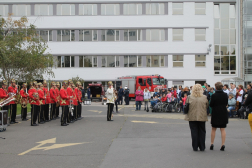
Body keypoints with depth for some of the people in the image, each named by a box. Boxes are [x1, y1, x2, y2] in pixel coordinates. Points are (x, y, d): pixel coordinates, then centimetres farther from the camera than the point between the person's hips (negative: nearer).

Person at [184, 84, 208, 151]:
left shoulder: (190, 97, -7)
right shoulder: (204, 98, -5)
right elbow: (207, 106, 3)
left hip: (192, 117, 0)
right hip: (202, 117, 1)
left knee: (194, 132, 7)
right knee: (202, 132, 10)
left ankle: (195, 147, 8)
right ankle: (202, 147, 13)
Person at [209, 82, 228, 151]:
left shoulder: (214, 95, -15)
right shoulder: (225, 95, -4)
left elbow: (211, 105, -9)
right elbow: (226, 103, 8)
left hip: (215, 114, -2)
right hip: (223, 114, 2)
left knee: (213, 129, 11)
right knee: (223, 129, 6)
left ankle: (212, 144, 15)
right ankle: (223, 145, 1)